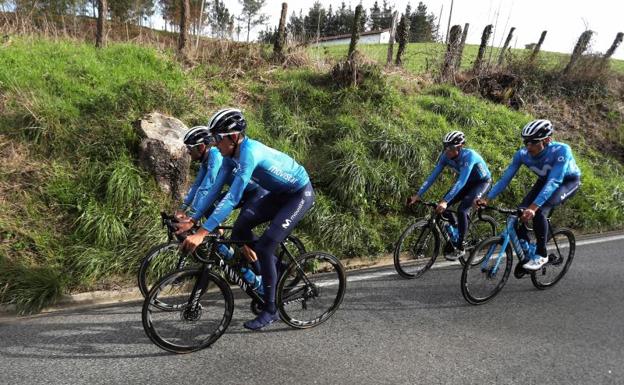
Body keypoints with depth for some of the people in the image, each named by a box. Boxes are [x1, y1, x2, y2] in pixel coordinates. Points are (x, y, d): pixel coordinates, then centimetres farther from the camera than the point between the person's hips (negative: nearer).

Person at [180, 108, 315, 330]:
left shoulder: (250, 153, -32)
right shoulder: (232, 153, -5)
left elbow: (232, 198, -38)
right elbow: (215, 188, -1)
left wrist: (202, 233, -40)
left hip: (300, 194, -8)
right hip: (280, 194, 8)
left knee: (264, 247, -14)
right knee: (240, 227, -6)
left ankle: (270, 310, 2)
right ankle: (274, 265, 17)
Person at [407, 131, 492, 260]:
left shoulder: (468, 155, -35)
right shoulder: (445, 156, -19)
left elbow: (461, 181, -43)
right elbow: (433, 176, -20)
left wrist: (445, 201, -52)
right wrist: (418, 195, -28)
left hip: (481, 181, -6)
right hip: (467, 182, 6)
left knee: (461, 209, -25)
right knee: (441, 206, -10)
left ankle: (460, 248, -12)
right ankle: (456, 228, 17)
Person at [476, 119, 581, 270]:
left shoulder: (561, 150, -37)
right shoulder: (522, 154, -24)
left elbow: (554, 182, -45)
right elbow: (505, 177, -21)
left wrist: (533, 207, -56)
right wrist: (486, 199, -32)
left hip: (568, 181, -5)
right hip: (545, 180, 5)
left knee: (539, 211, -29)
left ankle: (541, 255, -11)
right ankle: (527, 254, 7)